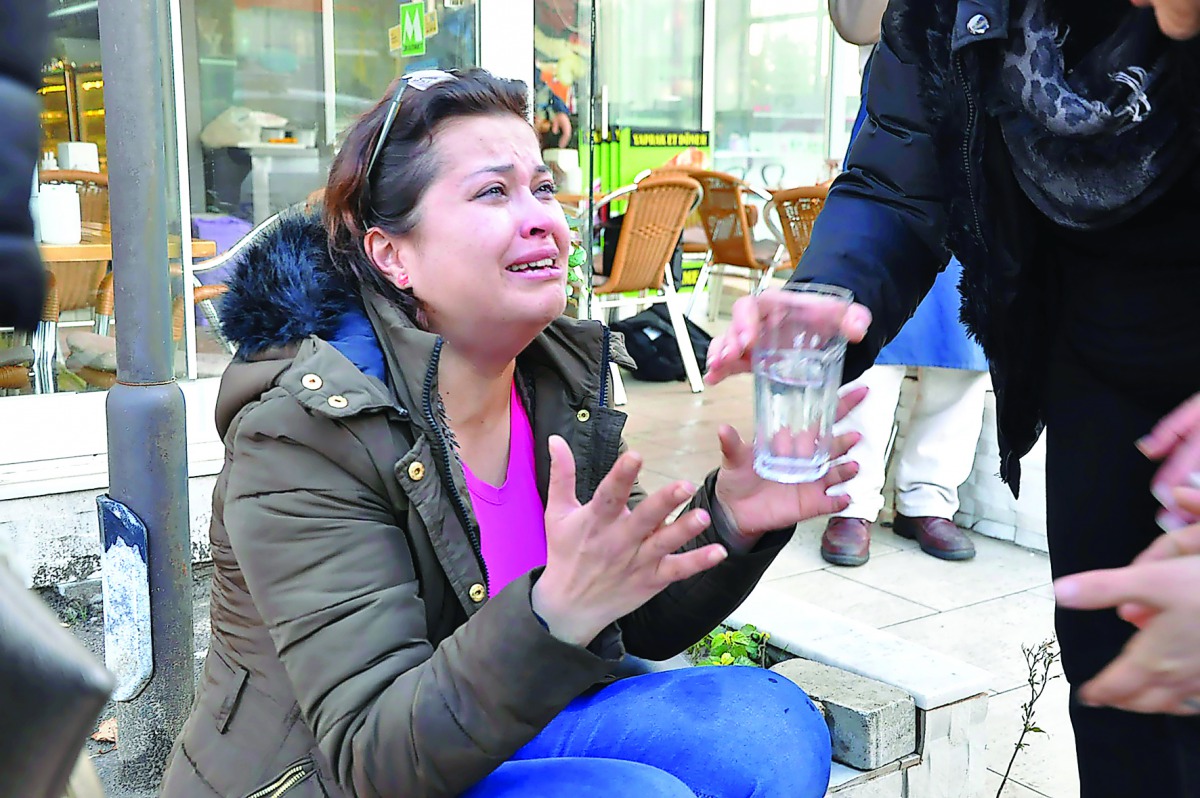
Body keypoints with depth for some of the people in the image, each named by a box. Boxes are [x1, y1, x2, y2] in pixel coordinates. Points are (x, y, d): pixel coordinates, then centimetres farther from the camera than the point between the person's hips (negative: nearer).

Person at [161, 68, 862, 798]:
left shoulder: (564, 378, -4)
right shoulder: (303, 433, -23)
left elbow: (642, 623, 4)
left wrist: (731, 522, -16)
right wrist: (555, 614, -43)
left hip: (508, 732, 6)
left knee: (768, 723, -14)